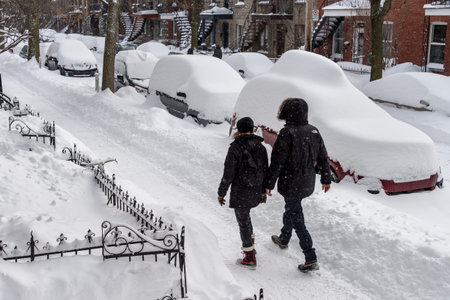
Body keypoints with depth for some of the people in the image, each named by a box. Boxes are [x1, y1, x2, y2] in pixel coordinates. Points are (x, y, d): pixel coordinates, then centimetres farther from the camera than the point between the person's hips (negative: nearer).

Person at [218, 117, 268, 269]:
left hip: (240, 192, -6)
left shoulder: (235, 148, -18)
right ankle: (250, 244, 39)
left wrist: (221, 193, -4)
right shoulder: (260, 147, 0)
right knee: (245, 216, 29)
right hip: (256, 192, 6)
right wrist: (263, 191, 19)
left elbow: (228, 174, -16)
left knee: (243, 222, 5)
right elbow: (265, 171, 7)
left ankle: (250, 259, 13)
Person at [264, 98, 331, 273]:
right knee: (290, 210, 28)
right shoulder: (313, 131, 0)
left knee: (296, 219, 1)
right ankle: (284, 240, 49)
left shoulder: (287, 133, -21)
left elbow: (277, 162, -19)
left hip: (290, 184, -7)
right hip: (308, 184, 7)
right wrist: (326, 179, 20)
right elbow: (323, 158, 8)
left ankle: (311, 259, 0)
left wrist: (269, 184, -10)